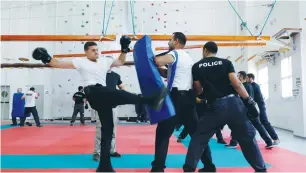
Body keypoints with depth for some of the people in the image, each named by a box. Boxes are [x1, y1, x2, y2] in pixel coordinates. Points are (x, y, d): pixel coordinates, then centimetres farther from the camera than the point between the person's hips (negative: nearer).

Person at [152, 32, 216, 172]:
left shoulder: (174, 53, -5)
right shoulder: (188, 58, 21)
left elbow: (159, 61, -25)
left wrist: (152, 58, -4)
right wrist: (158, 67, 8)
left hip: (176, 97, -8)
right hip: (188, 97, 8)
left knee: (163, 132, 0)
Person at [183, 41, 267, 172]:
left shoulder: (197, 66, 6)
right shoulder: (226, 62, 5)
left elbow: (199, 91, 11)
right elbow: (236, 84, -4)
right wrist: (249, 101, 0)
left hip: (214, 106, -1)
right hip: (233, 103, 1)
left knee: (199, 138, 11)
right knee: (248, 137, 14)